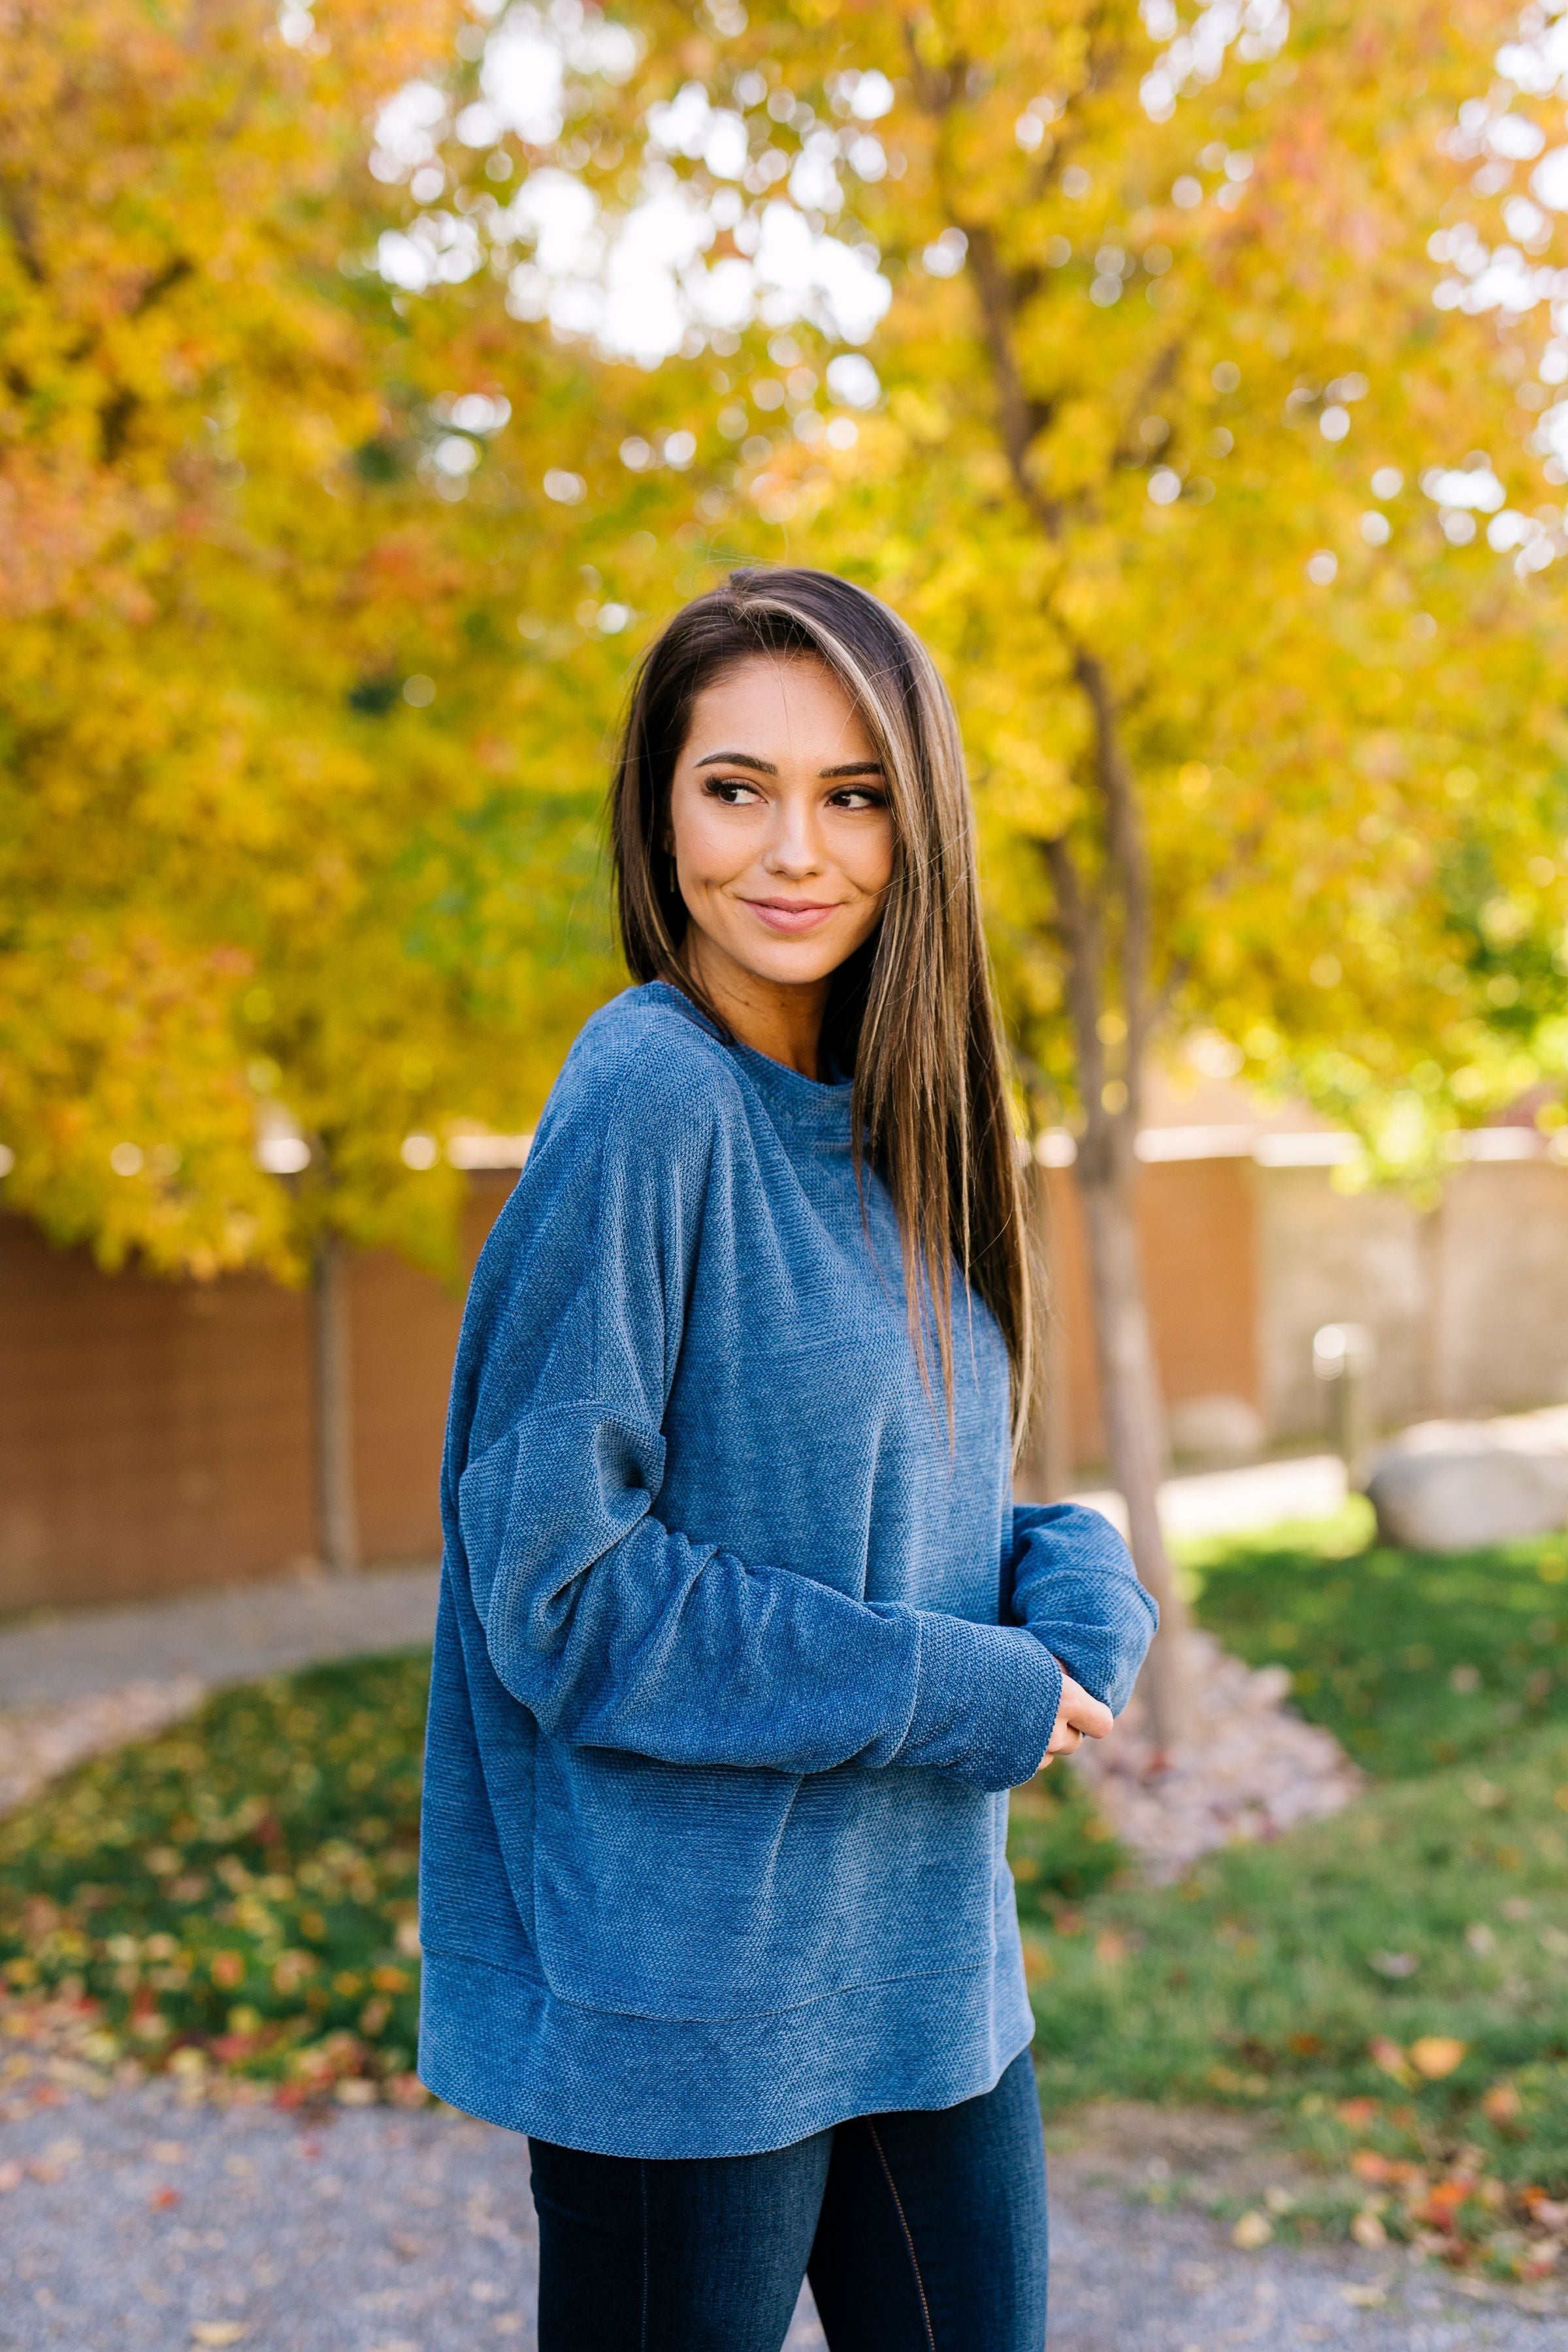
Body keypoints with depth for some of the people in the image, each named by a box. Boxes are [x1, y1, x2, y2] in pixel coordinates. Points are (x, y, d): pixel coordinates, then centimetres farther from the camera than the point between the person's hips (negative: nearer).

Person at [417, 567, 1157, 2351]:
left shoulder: (888, 1122, 6)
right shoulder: (648, 1101, -18)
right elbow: (557, 1579, -20)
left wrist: (1076, 1590, -8)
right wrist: (965, 1699, -17)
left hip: (929, 1965, 7)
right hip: (688, 1988, -7)